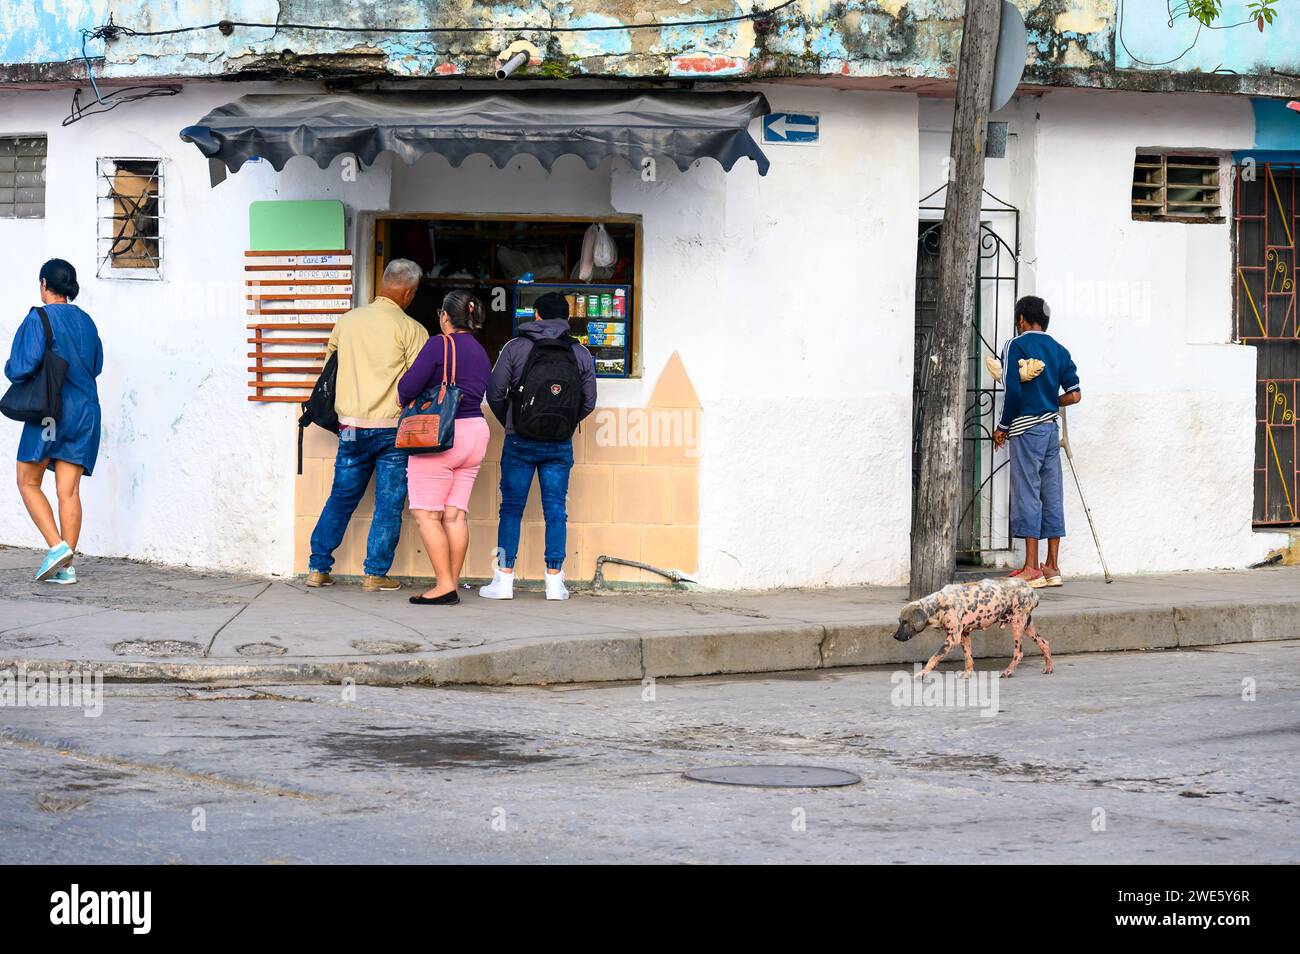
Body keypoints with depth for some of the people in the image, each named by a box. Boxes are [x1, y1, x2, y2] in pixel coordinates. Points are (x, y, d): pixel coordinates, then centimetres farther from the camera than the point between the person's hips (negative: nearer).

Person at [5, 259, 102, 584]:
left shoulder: (39, 319, -9)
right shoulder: (86, 322, 10)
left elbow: (23, 366, -17)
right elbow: (96, 365, 20)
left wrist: (9, 369, 4)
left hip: (49, 409, -5)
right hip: (85, 412, 5)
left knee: (28, 483, 7)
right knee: (68, 490, 3)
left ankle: (57, 546, -10)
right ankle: (67, 566, -2)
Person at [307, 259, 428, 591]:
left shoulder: (347, 321, 7)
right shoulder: (410, 329, -8)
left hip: (351, 425, 4)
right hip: (393, 427, -4)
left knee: (341, 499, 14)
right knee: (389, 505, 4)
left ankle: (317, 568, 15)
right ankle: (375, 574, 3)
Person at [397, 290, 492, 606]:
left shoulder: (440, 344, -11)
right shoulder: (481, 352, 13)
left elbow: (410, 386, -15)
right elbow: (478, 393, 12)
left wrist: (402, 398, 7)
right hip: (476, 431, 8)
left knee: (427, 514, -2)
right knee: (455, 514, 8)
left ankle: (445, 586, -7)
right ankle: (452, 585, 8)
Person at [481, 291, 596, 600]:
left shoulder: (515, 347, -2)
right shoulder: (580, 354, 4)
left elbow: (495, 393, -2)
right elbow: (589, 402, 5)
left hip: (519, 442, -1)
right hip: (560, 445, 1)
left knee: (511, 508, 4)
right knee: (555, 510, 6)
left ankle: (504, 579, 1)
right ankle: (554, 581, 5)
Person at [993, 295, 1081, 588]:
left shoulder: (1017, 346, -5)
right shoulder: (1058, 350, 11)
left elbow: (1013, 391, -12)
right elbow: (1074, 395, 5)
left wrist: (1002, 427, -1)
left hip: (1027, 428, -6)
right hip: (1052, 427, 6)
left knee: (1027, 494, -5)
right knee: (1052, 495, 7)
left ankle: (1032, 569, -8)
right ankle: (1052, 567, 9)